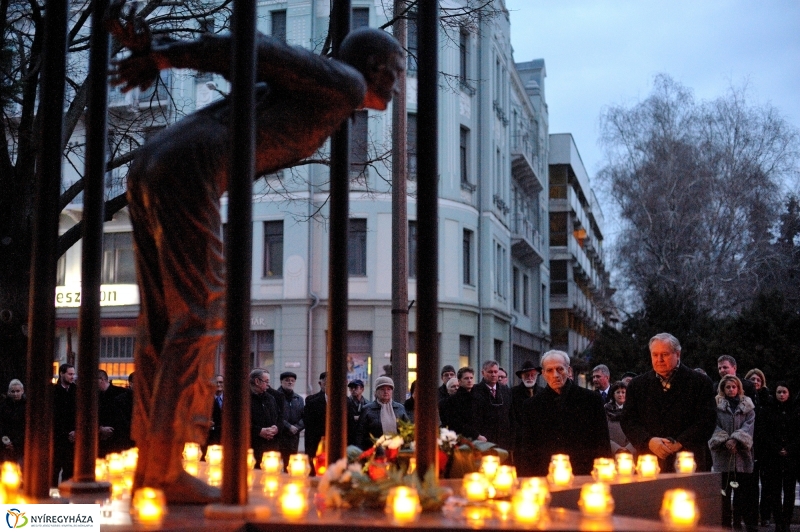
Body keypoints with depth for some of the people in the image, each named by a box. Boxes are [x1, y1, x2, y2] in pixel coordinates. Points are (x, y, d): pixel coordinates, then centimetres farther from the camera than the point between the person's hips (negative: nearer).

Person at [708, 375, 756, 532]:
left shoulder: (747, 406, 11)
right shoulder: (717, 405, 7)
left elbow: (749, 425, -2)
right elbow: (715, 426, -1)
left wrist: (736, 439, -16)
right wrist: (725, 441, -16)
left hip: (742, 453, 1)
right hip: (723, 453, -1)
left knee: (744, 490, 1)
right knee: (724, 491, 0)